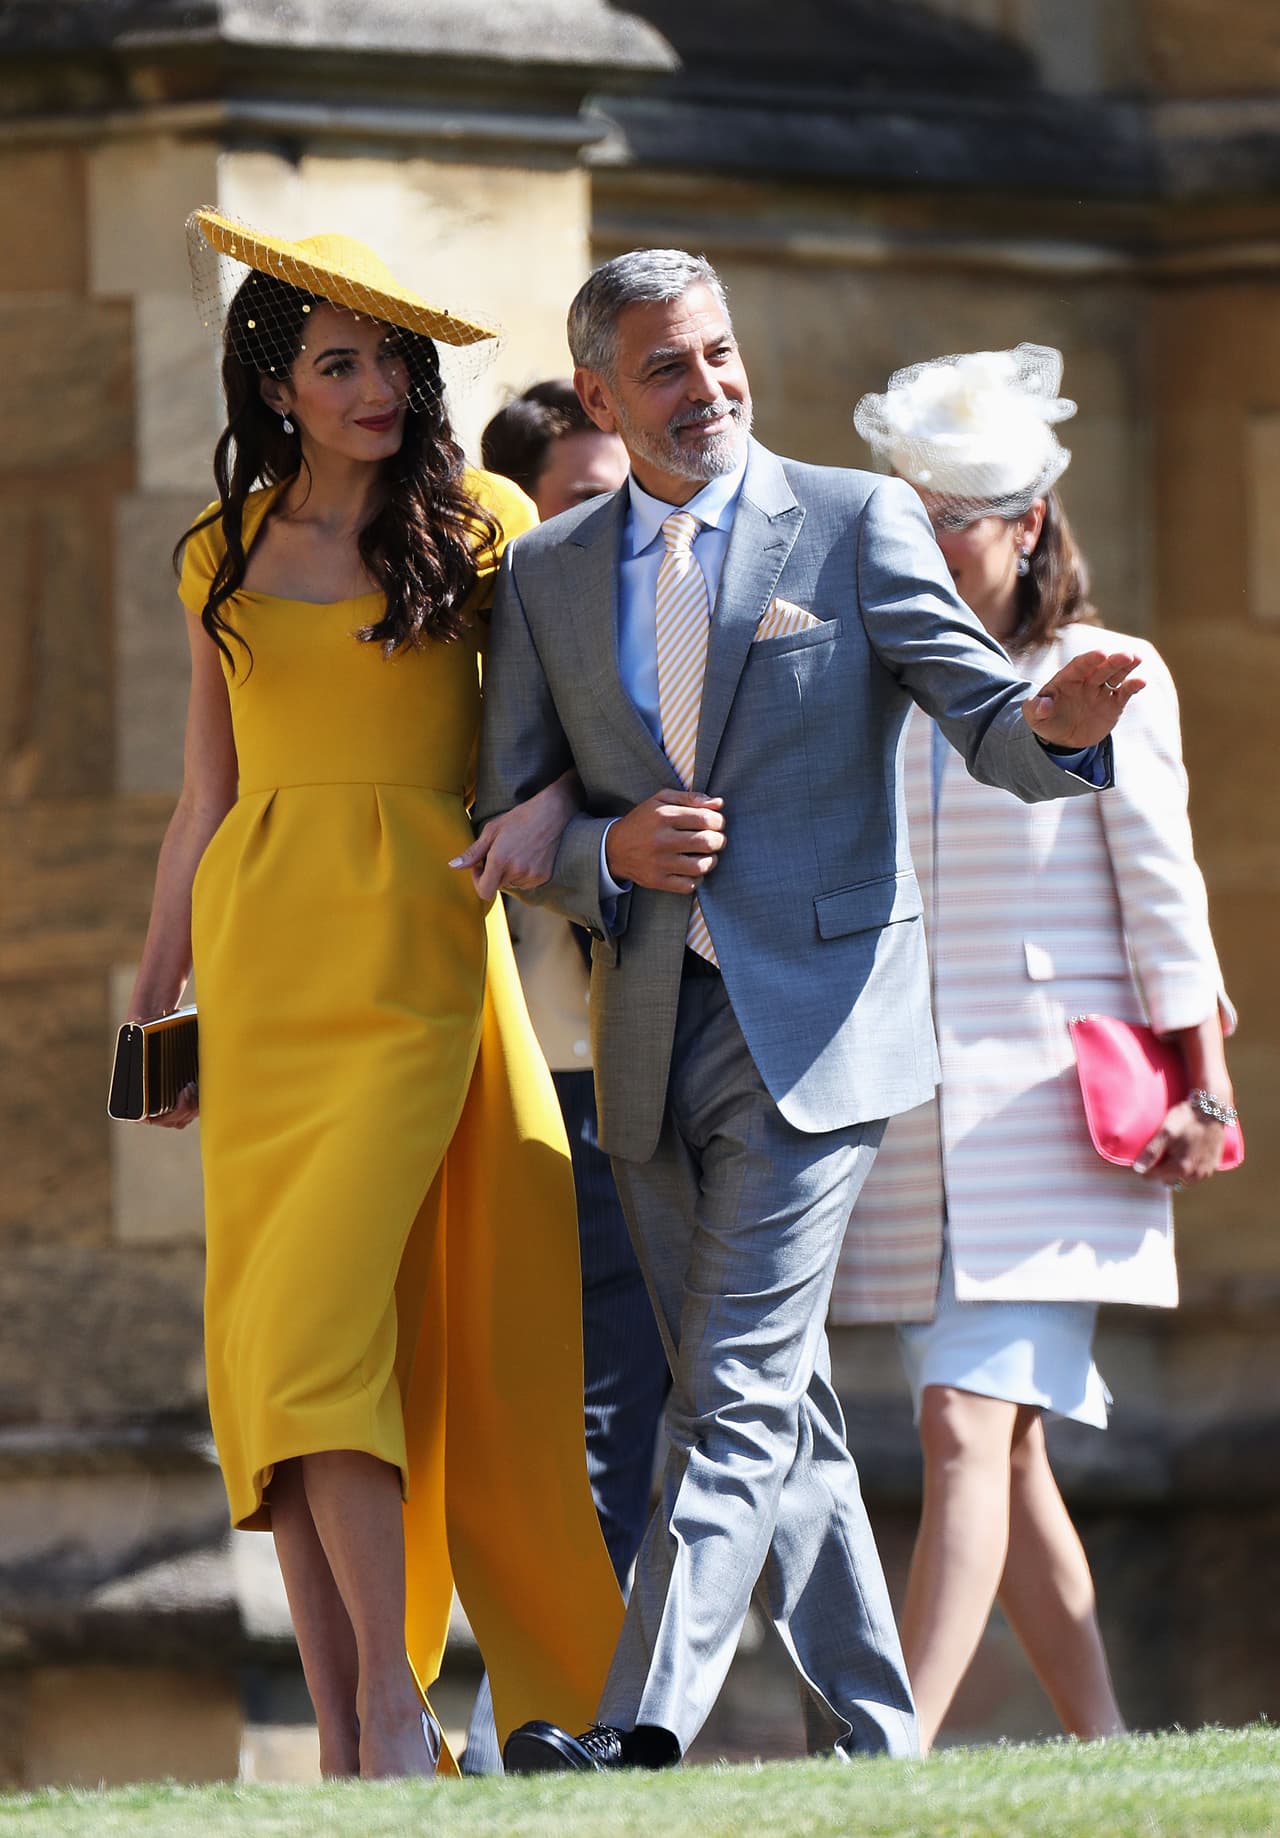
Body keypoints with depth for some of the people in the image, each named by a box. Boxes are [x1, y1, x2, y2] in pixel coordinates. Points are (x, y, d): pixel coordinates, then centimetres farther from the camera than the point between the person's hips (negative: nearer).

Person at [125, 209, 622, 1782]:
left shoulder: (479, 527, 4)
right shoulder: (225, 555, 14)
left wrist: (546, 804, -21)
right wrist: (152, 995, 18)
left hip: (415, 952, -4)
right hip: (260, 948, 4)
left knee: (328, 1298, -18)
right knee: (269, 1314, -4)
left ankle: (397, 1699, -15)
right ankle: (342, 1737, -2)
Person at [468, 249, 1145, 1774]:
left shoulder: (854, 522, 0)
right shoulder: (548, 576, 11)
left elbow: (985, 720, -6)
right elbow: (504, 821, 12)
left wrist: (1058, 721, -29)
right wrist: (610, 851, -9)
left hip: (813, 1019, -5)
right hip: (652, 1041, 5)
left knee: (741, 1392, -13)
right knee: (778, 1404, 9)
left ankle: (643, 1730, -22)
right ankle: (871, 1739, 16)